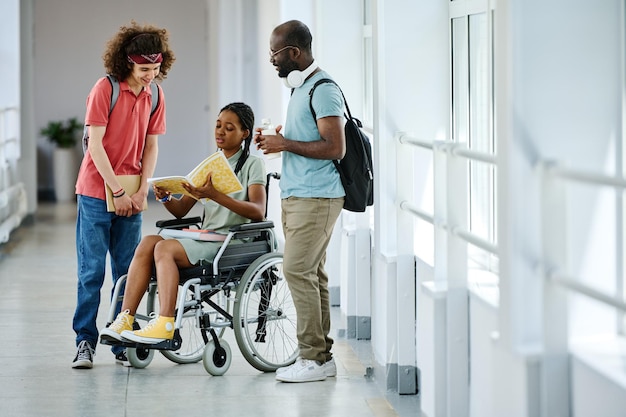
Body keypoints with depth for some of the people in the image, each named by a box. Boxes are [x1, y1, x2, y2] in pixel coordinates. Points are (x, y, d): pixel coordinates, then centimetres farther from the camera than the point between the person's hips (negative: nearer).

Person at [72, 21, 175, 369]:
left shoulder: (155, 95, 6)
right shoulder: (105, 89, -10)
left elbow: (151, 146, 10)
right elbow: (95, 144, -12)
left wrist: (142, 190, -2)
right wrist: (117, 191, -12)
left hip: (132, 196, 4)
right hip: (97, 192, -4)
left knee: (127, 271, 6)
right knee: (92, 271, -2)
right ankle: (85, 342, 5)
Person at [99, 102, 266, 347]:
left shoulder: (252, 164, 2)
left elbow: (258, 211, -14)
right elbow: (181, 210, 16)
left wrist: (215, 196, -24)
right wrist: (165, 198, -7)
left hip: (234, 241, -6)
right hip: (206, 237, 6)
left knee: (165, 248, -27)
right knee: (148, 242, -20)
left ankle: (165, 326, -36)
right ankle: (124, 320, -27)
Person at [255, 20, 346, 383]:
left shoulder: (322, 89, -14)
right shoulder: (301, 87, 18)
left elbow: (335, 147, -21)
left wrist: (286, 144, -16)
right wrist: (279, 139, 11)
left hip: (315, 197, -10)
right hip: (296, 195, 10)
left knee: (298, 270, -12)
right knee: (311, 273, 9)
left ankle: (313, 357, -9)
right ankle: (321, 355, 13)